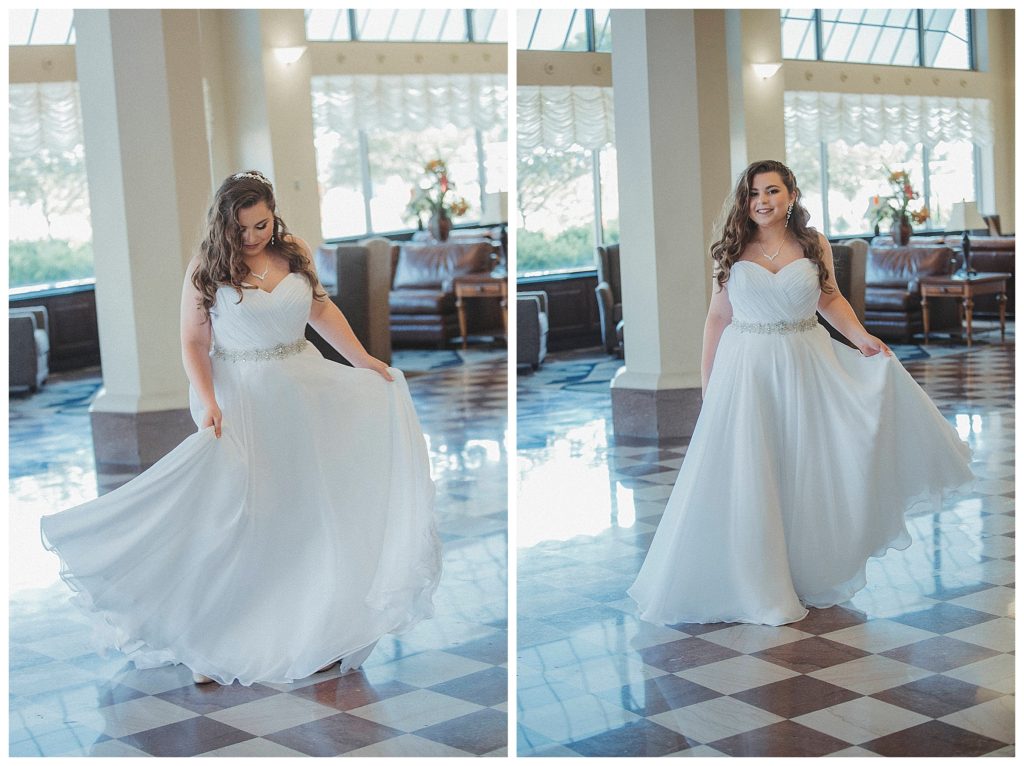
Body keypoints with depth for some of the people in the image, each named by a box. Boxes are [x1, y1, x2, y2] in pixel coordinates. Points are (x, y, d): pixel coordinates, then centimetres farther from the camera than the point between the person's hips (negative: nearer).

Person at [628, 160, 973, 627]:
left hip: (806, 367, 1)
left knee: (808, 474, 7)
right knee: (746, 479, 0)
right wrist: (707, 382, 4)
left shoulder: (815, 246, 3)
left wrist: (862, 338, 0)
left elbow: (830, 299, 15)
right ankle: (758, 586, 11)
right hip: (746, 370, -1)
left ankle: (814, 576, 22)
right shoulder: (732, 251, 1)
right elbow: (718, 317, 5)